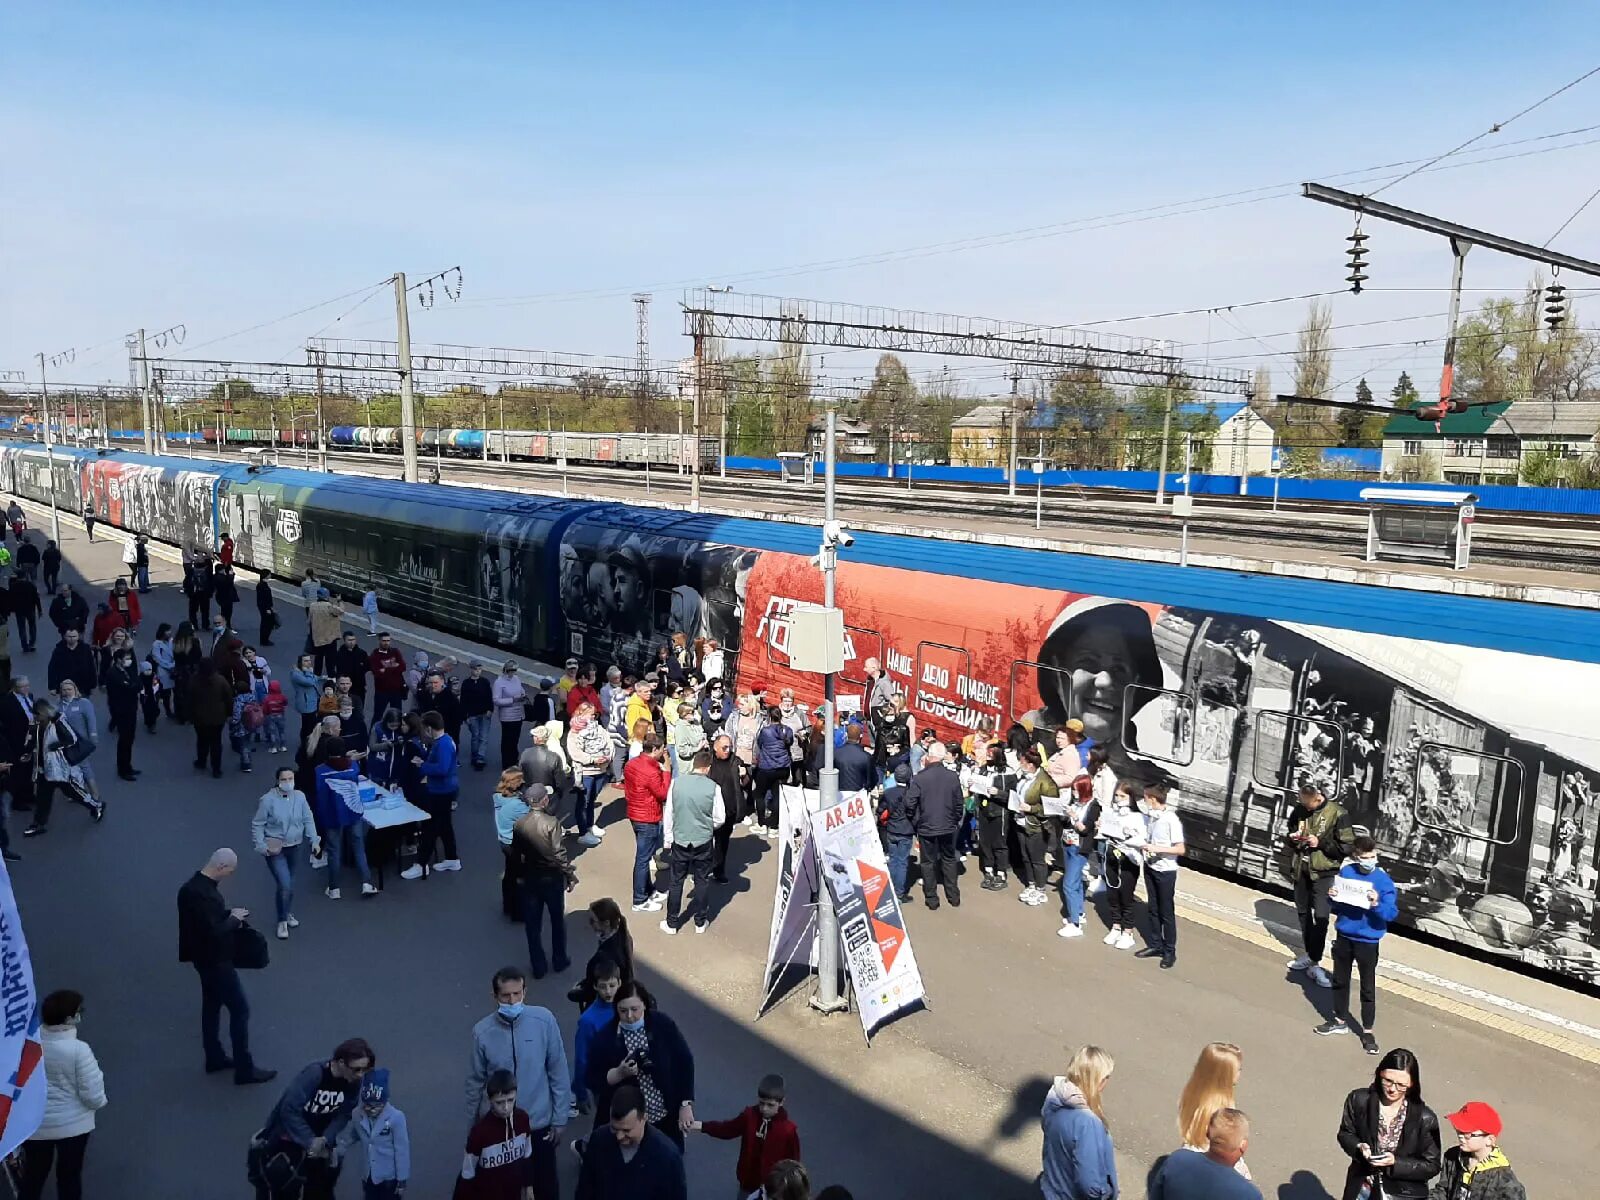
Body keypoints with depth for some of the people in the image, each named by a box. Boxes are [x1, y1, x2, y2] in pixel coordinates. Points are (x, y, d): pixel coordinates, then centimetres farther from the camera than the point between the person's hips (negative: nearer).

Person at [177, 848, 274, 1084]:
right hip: (214, 960, -10)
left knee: (211, 1006, 21)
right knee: (240, 1010, -2)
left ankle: (215, 1058, 35)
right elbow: (214, 932, -30)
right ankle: (245, 1069, 5)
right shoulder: (202, 893, -30)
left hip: (207, 958, 10)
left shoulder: (197, 884, 2)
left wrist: (229, 913, 4)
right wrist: (234, 919, -15)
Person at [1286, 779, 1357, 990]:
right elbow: (1287, 840, 15)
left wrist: (1320, 843, -20)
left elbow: (1347, 846, -11)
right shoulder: (1299, 810, 1)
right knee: (1303, 913, 15)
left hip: (1323, 873, -5)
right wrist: (1292, 838, -8)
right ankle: (1309, 953, 31)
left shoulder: (1337, 813, -13)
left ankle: (1314, 964, -3)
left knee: (1321, 917, -9)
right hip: (1300, 870, 5)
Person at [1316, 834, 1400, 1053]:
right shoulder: (1346, 872, -4)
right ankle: (1340, 1020, 35)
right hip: (1343, 936, 4)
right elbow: (1335, 905, 5)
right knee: (1340, 981, 18)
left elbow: (1392, 913, -16)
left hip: (1367, 941, -4)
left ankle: (1367, 1031, 19)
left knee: (1368, 988, 5)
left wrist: (1377, 903, -33)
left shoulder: (1383, 880, -14)